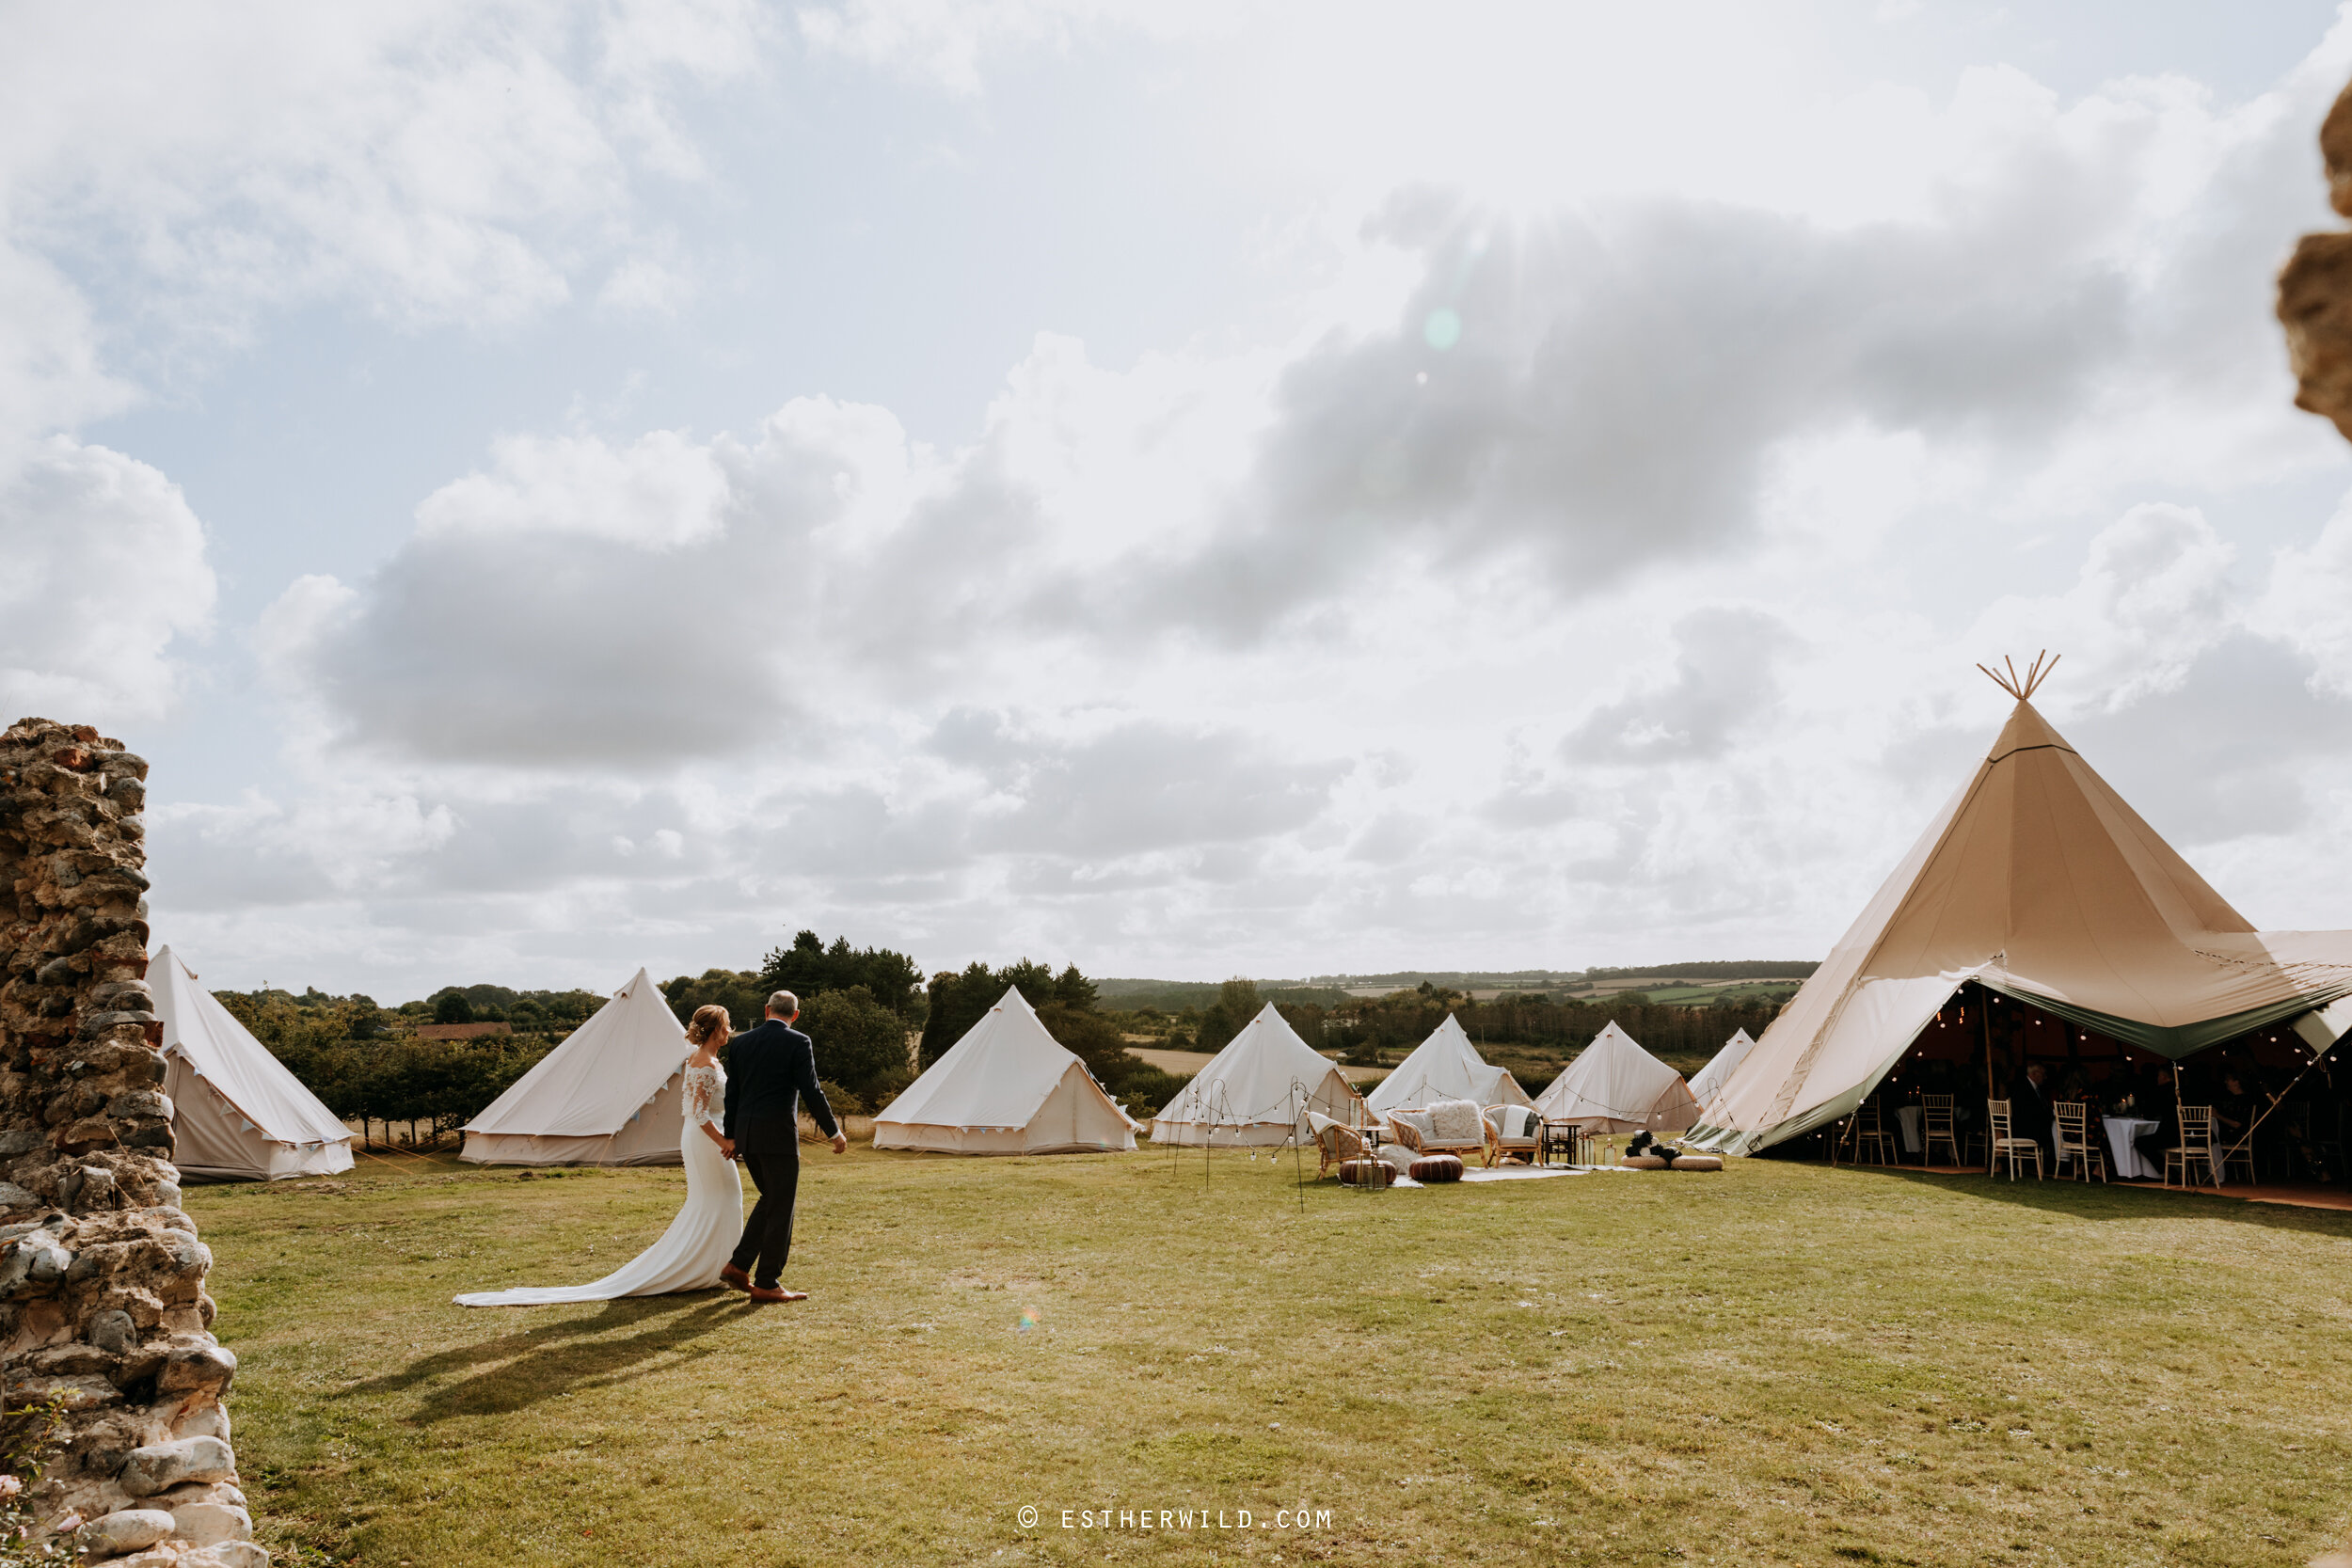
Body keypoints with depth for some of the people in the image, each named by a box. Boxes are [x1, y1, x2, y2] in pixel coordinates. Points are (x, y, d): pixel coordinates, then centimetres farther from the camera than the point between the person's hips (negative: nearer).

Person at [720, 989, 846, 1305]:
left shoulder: (742, 1041, 9)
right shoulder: (797, 1042, -8)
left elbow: (732, 1092, 13)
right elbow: (811, 1091, -11)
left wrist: (731, 1136, 21)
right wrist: (834, 1132, -3)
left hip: (745, 1134, 6)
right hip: (778, 1134, -6)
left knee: (770, 1199, 22)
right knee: (780, 1208, 4)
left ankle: (738, 1266, 17)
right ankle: (767, 1283, 7)